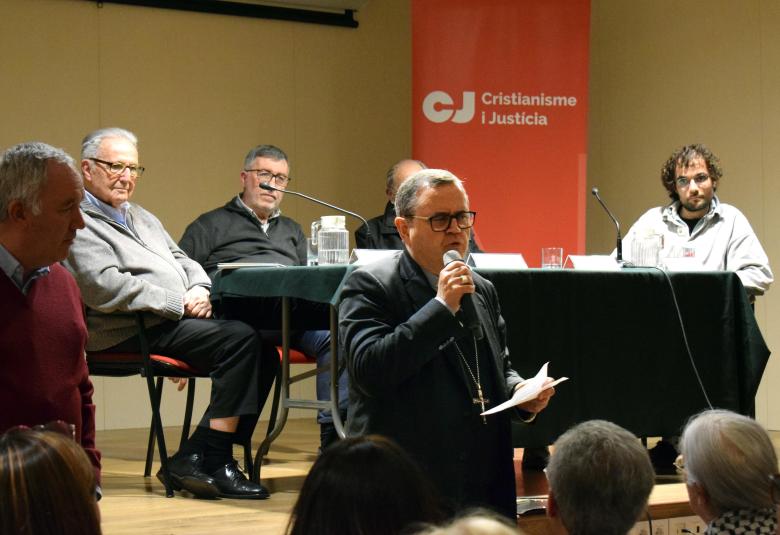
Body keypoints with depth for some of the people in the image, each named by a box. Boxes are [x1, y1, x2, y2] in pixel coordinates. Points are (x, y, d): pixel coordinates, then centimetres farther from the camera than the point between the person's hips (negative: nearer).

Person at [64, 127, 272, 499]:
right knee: (240, 339, -25)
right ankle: (208, 460, -21)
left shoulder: (142, 218, 28)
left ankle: (196, 458, -10)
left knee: (263, 352, -9)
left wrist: (199, 289, 2)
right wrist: (179, 303, -14)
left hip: (175, 318, 10)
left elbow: (183, 261, 27)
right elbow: (104, 289, -16)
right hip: (133, 331, -10)